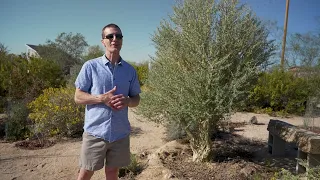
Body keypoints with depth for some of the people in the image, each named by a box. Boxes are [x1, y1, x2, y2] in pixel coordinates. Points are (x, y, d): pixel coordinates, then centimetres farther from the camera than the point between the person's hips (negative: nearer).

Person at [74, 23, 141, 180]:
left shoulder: (130, 70, 4)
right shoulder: (90, 66, -5)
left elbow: (136, 99, 9)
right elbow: (78, 97, -3)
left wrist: (126, 101, -14)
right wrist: (102, 98, -19)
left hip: (120, 133, 3)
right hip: (95, 132, -2)